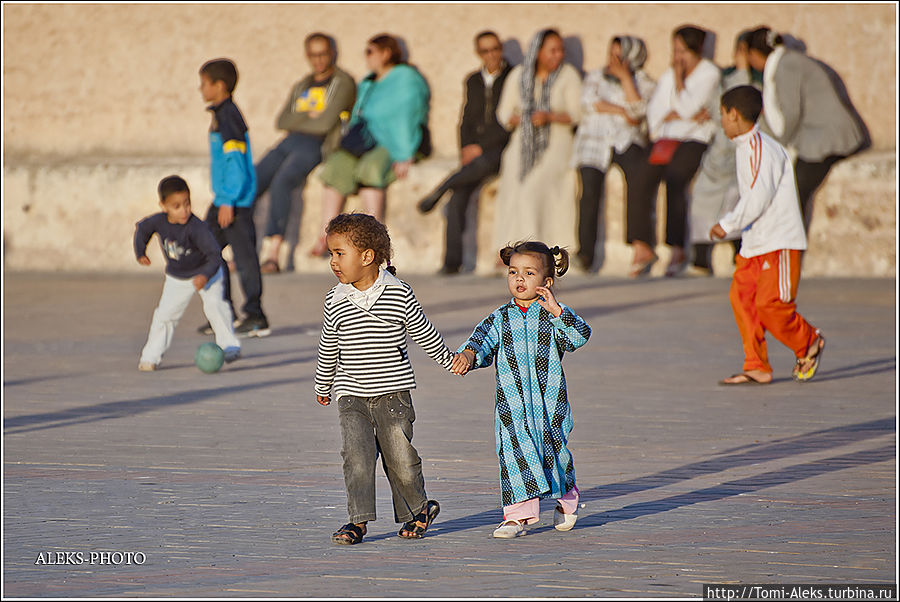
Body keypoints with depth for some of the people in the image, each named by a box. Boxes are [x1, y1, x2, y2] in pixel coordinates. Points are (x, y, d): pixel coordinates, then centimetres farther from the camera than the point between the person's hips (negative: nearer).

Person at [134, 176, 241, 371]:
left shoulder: (197, 227, -34)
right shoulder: (159, 222, -19)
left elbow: (214, 255, -38)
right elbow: (141, 228, 6)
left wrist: (205, 276, -52)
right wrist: (140, 253, 6)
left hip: (207, 273, -4)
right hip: (176, 278, 4)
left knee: (214, 304, -26)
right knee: (165, 313, -1)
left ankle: (229, 346, -15)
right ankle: (150, 356, 10)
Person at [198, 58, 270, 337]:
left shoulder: (228, 116, -16)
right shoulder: (219, 114, 14)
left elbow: (236, 160, -21)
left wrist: (229, 201, -22)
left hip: (236, 200, -11)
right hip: (222, 199, 11)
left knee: (244, 255, -6)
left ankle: (255, 317, -1)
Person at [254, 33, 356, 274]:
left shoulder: (343, 83, 3)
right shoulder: (302, 86, 26)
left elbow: (326, 123, -10)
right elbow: (282, 122, 14)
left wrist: (297, 122, 6)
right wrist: (310, 116, -2)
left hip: (316, 146, -7)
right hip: (289, 143, 7)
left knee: (280, 183, -33)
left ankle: (273, 256, -38)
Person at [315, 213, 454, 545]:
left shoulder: (399, 294, -7)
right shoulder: (336, 300, 0)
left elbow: (424, 333, 7)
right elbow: (328, 347, 14)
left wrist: (451, 360, 14)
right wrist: (323, 386, 23)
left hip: (393, 391, -2)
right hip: (351, 394, 2)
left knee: (400, 456, -1)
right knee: (356, 454, -11)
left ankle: (417, 509, 21)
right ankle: (358, 520, -7)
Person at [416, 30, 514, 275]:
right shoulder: (473, 81, 17)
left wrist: (480, 147, -12)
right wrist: (465, 149, 0)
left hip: (503, 148, -4)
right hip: (475, 151, 4)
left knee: (483, 163, -41)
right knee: (458, 196, -22)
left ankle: (438, 193, -24)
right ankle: (452, 261, -25)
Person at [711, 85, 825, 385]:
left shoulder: (762, 148, -16)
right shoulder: (744, 147, 16)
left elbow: (759, 196, -23)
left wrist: (728, 224, -21)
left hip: (779, 242, -9)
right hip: (754, 243, 9)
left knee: (770, 305, -11)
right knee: (741, 296, -2)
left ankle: (809, 342, 13)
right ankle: (757, 367, -1)